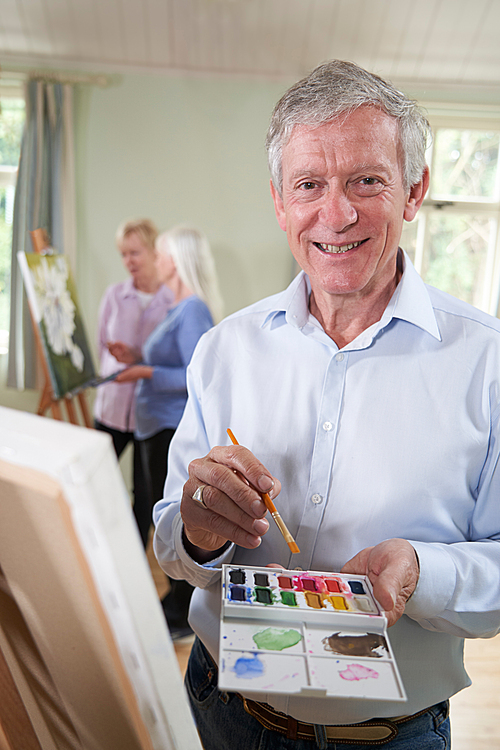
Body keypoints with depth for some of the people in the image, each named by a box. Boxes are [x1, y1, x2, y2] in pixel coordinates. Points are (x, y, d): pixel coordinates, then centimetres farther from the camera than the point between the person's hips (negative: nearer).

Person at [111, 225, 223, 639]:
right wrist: (137, 358, 12)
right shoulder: (180, 309, 16)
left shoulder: (194, 311, -15)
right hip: (160, 429, 10)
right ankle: (180, 603, 34)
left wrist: (148, 373, -23)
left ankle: (182, 616, 16)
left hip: (177, 431, -10)